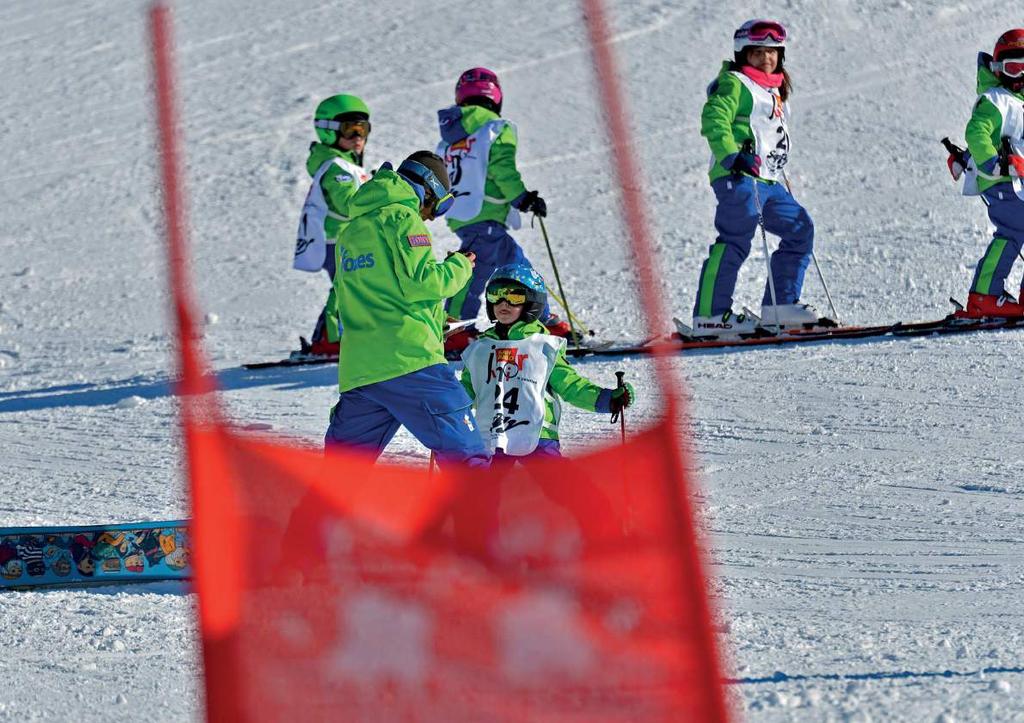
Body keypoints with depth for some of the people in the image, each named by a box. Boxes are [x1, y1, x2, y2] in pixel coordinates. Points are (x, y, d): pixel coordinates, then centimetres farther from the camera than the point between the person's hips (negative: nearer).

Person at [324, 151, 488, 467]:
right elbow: (420, 281, -13)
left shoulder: (351, 231, 22)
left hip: (356, 368, 7)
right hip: (407, 358, -7)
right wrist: (460, 266, 5)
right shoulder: (403, 218, -3)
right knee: (462, 445, -7)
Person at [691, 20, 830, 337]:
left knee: (799, 230, 7)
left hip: (769, 181, 9)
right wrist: (731, 156, -26)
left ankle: (780, 305, 9)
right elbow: (714, 119, -16)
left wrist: (781, 177, 33)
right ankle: (709, 315, -17)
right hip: (739, 178, -9)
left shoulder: (774, 91, 26)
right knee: (734, 243, -16)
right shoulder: (734, 84, -2)